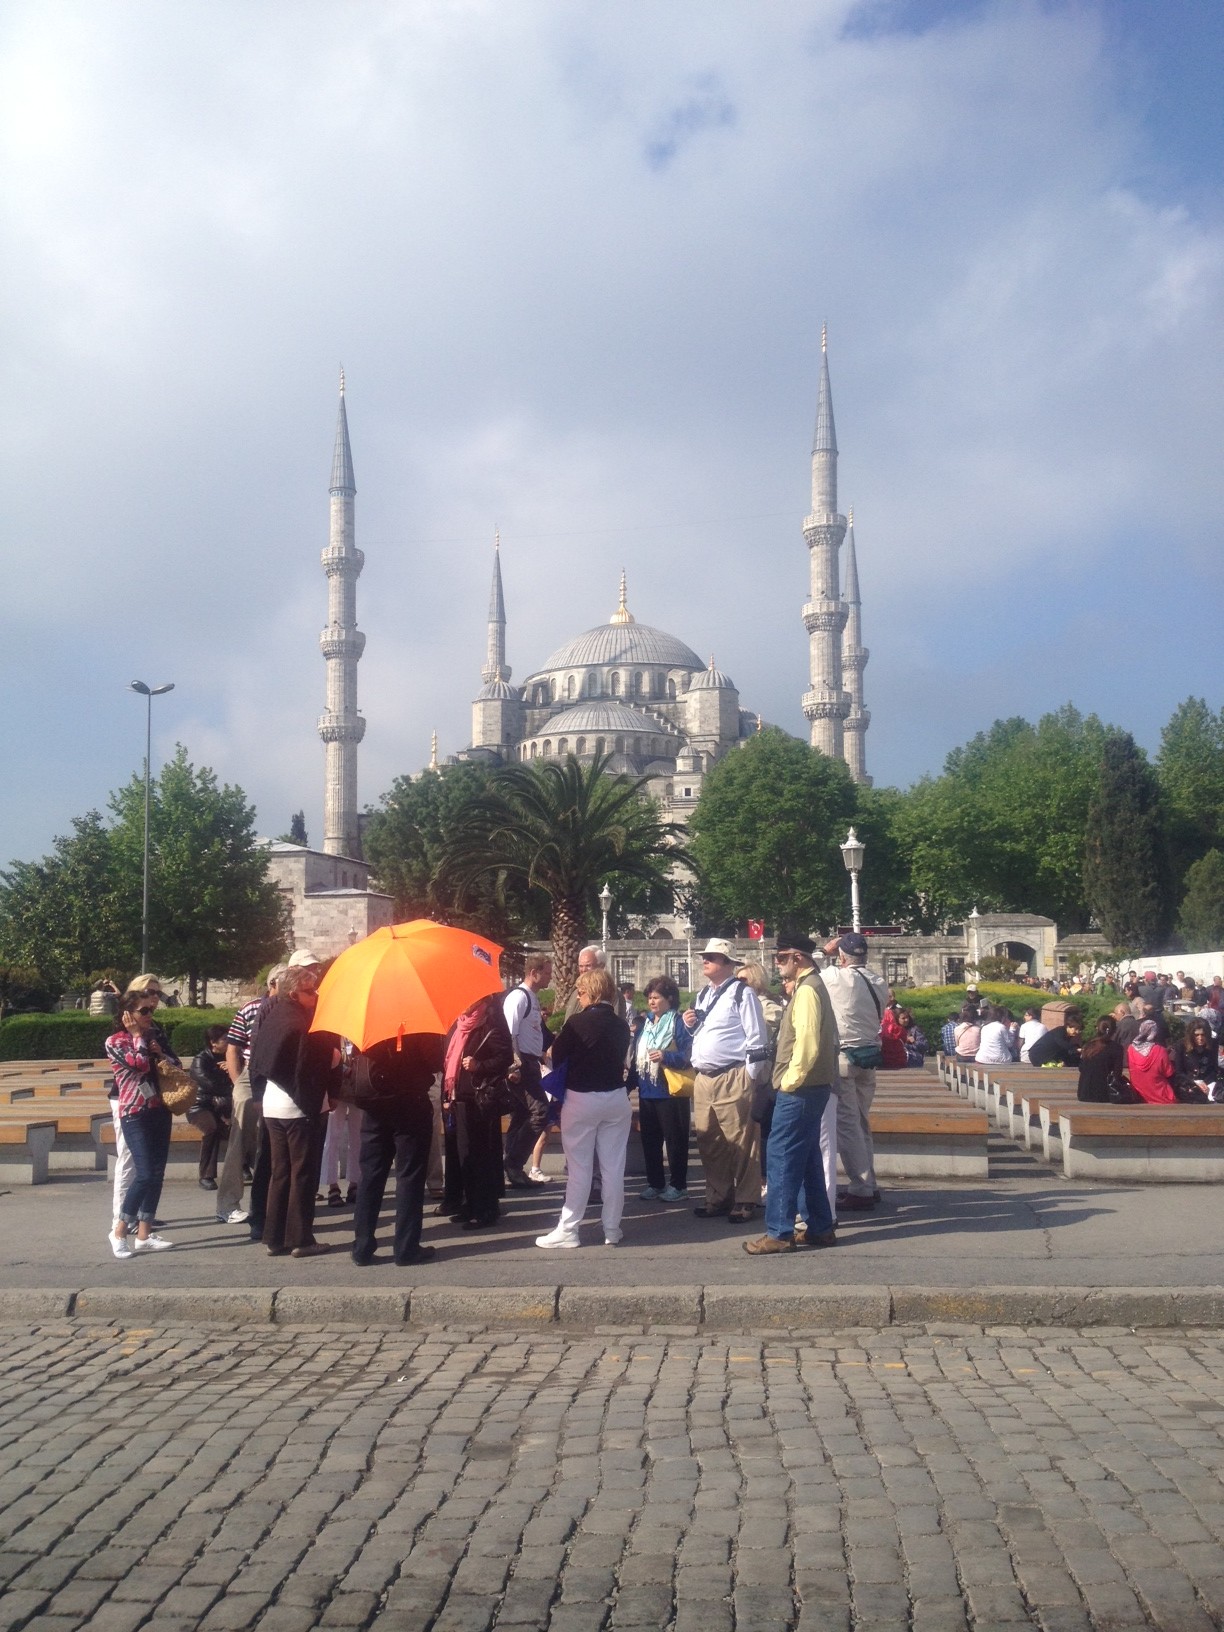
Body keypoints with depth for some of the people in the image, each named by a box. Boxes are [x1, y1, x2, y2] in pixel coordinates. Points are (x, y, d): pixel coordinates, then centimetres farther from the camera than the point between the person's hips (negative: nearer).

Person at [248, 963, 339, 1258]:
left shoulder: (272, 1018, 6)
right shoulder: (303, 1023, -18)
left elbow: (257, 1062, 13)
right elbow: (328, 1061, -21)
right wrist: (334, 1056, -2)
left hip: (272, 1106, 8)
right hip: (300, 1107, -8)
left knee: (279, 1173, 13)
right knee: (303, 1174, 2)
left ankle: (275, 1238, 16)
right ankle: (300, 1239, 5)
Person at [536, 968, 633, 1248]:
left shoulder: (577, 1022, -12)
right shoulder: (621, 1025, 2)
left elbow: (556, 1058, -7)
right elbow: (620, 1058, 9)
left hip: (581, 1099, -4)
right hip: (616, 1098, 4)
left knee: (579, 1168, 3)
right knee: (613, 1167, 8)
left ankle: (568, 1230, 6)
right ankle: (612, 1230, 13)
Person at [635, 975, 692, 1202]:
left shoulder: (678, 1023, -8)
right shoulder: (646, 1023, 14)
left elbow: (687, 1055, -14)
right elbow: (637, 1055, 19)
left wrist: (666, 1057, -27)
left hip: (670, 1091, -7)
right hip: (647, 1091, 7)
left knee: (675, 1140, 1)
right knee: (649, 1140, 12)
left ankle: (678, 1186, 9)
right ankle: (654, 1183, 22)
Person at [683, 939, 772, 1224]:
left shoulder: (741, 993, -7)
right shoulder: (702, 996, 17)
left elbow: (757, 1037, -10)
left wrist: (751, 1077, -12)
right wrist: (690, 1025, 8)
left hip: (732, 1079, -8)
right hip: (703, 1079, 8)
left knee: (741, 1142, -3)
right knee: (709, 1143, 12)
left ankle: (745, 1201, 6)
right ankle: (718, 1197, 22)